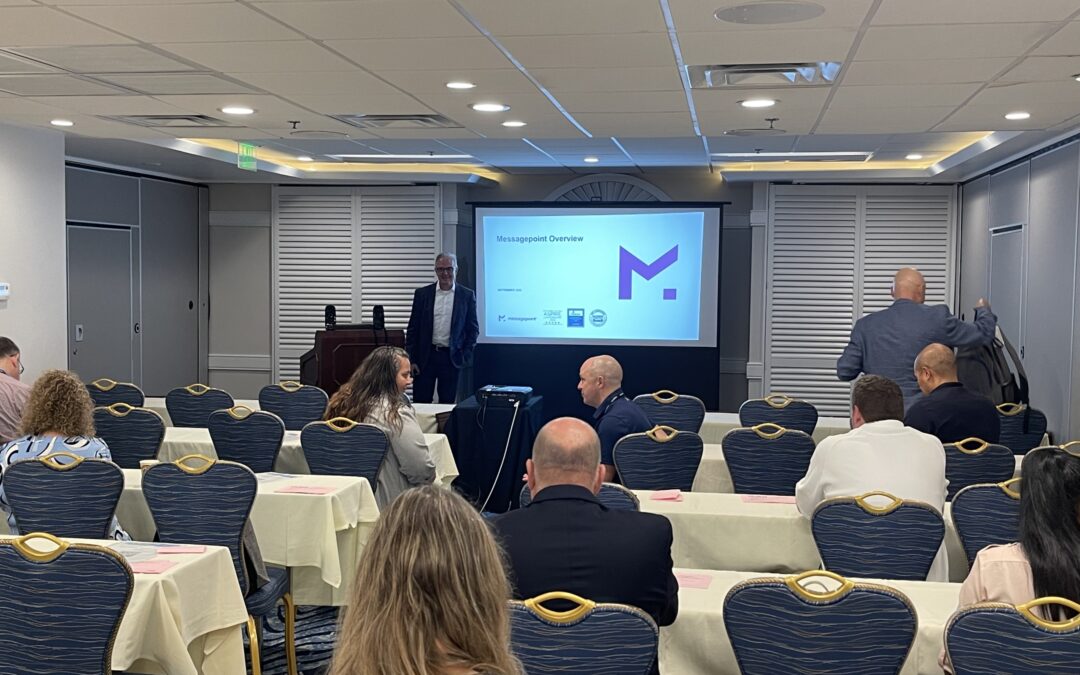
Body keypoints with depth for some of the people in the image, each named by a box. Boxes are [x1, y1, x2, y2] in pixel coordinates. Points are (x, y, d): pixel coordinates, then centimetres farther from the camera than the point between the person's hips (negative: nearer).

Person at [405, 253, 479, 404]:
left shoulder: (467, 295, 2)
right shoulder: (422, 294, 4)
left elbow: (473, 328, 6)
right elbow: (413, 328, 4)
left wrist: (466, 356, -3)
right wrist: (411, 359, -1)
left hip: (452, 357, 0)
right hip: (426, 356, 1)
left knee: (447, 402, 5)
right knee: (420, 402, 1)